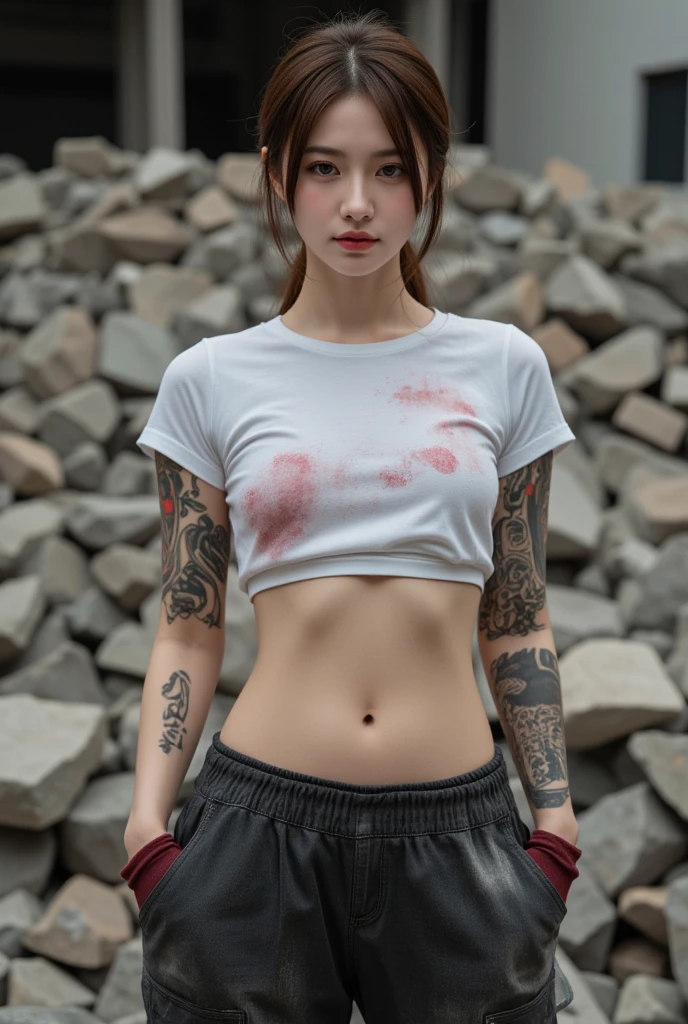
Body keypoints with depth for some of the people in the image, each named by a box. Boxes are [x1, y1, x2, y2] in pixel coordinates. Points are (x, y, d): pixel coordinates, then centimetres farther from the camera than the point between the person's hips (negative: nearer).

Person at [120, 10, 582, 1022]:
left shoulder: (504, 367, 3)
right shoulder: (211, 380, 1)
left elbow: (516, 625, 7)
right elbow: (188, 630, 4)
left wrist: (556, 819, 6)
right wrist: (148, 819, -4)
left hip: (457, 826, 1)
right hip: (261, 818, 0)